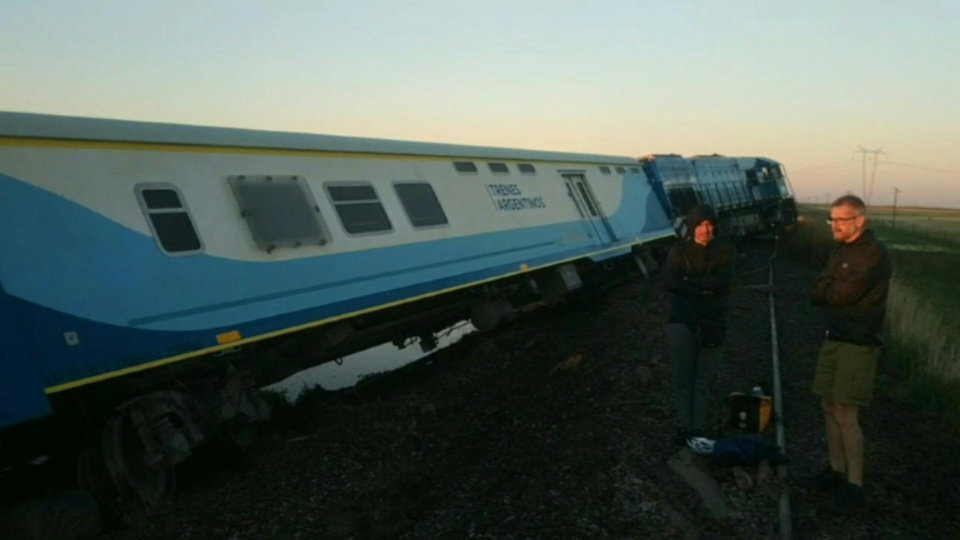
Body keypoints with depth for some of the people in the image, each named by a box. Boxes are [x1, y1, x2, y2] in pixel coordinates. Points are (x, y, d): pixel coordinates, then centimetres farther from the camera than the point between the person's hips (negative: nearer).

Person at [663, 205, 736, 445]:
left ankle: (700, 427, 14)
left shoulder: (724, 250, 3)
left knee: (705, 379, 5)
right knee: (682, 377, 3)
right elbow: (669, 283, -8)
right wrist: (704, 287, -12)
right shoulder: (678, 250, 2)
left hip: (712, 321, 0)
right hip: (681, 320, 0)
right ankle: (684, 425, 13)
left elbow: (722, 281, -11)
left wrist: (689, 280, -11)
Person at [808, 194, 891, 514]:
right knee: (829, 408, 11)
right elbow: (816, 294, 12)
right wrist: (833, 288, -7)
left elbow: (844, 293, -22)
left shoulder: (874, 254, -15)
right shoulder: (840, 250, 12)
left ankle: (854, 486, 4)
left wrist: (825, 286, -4)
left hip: (858, 344, -8)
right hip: (834, 338, 8)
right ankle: (836, 469, 24)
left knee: (846, 416, -7)